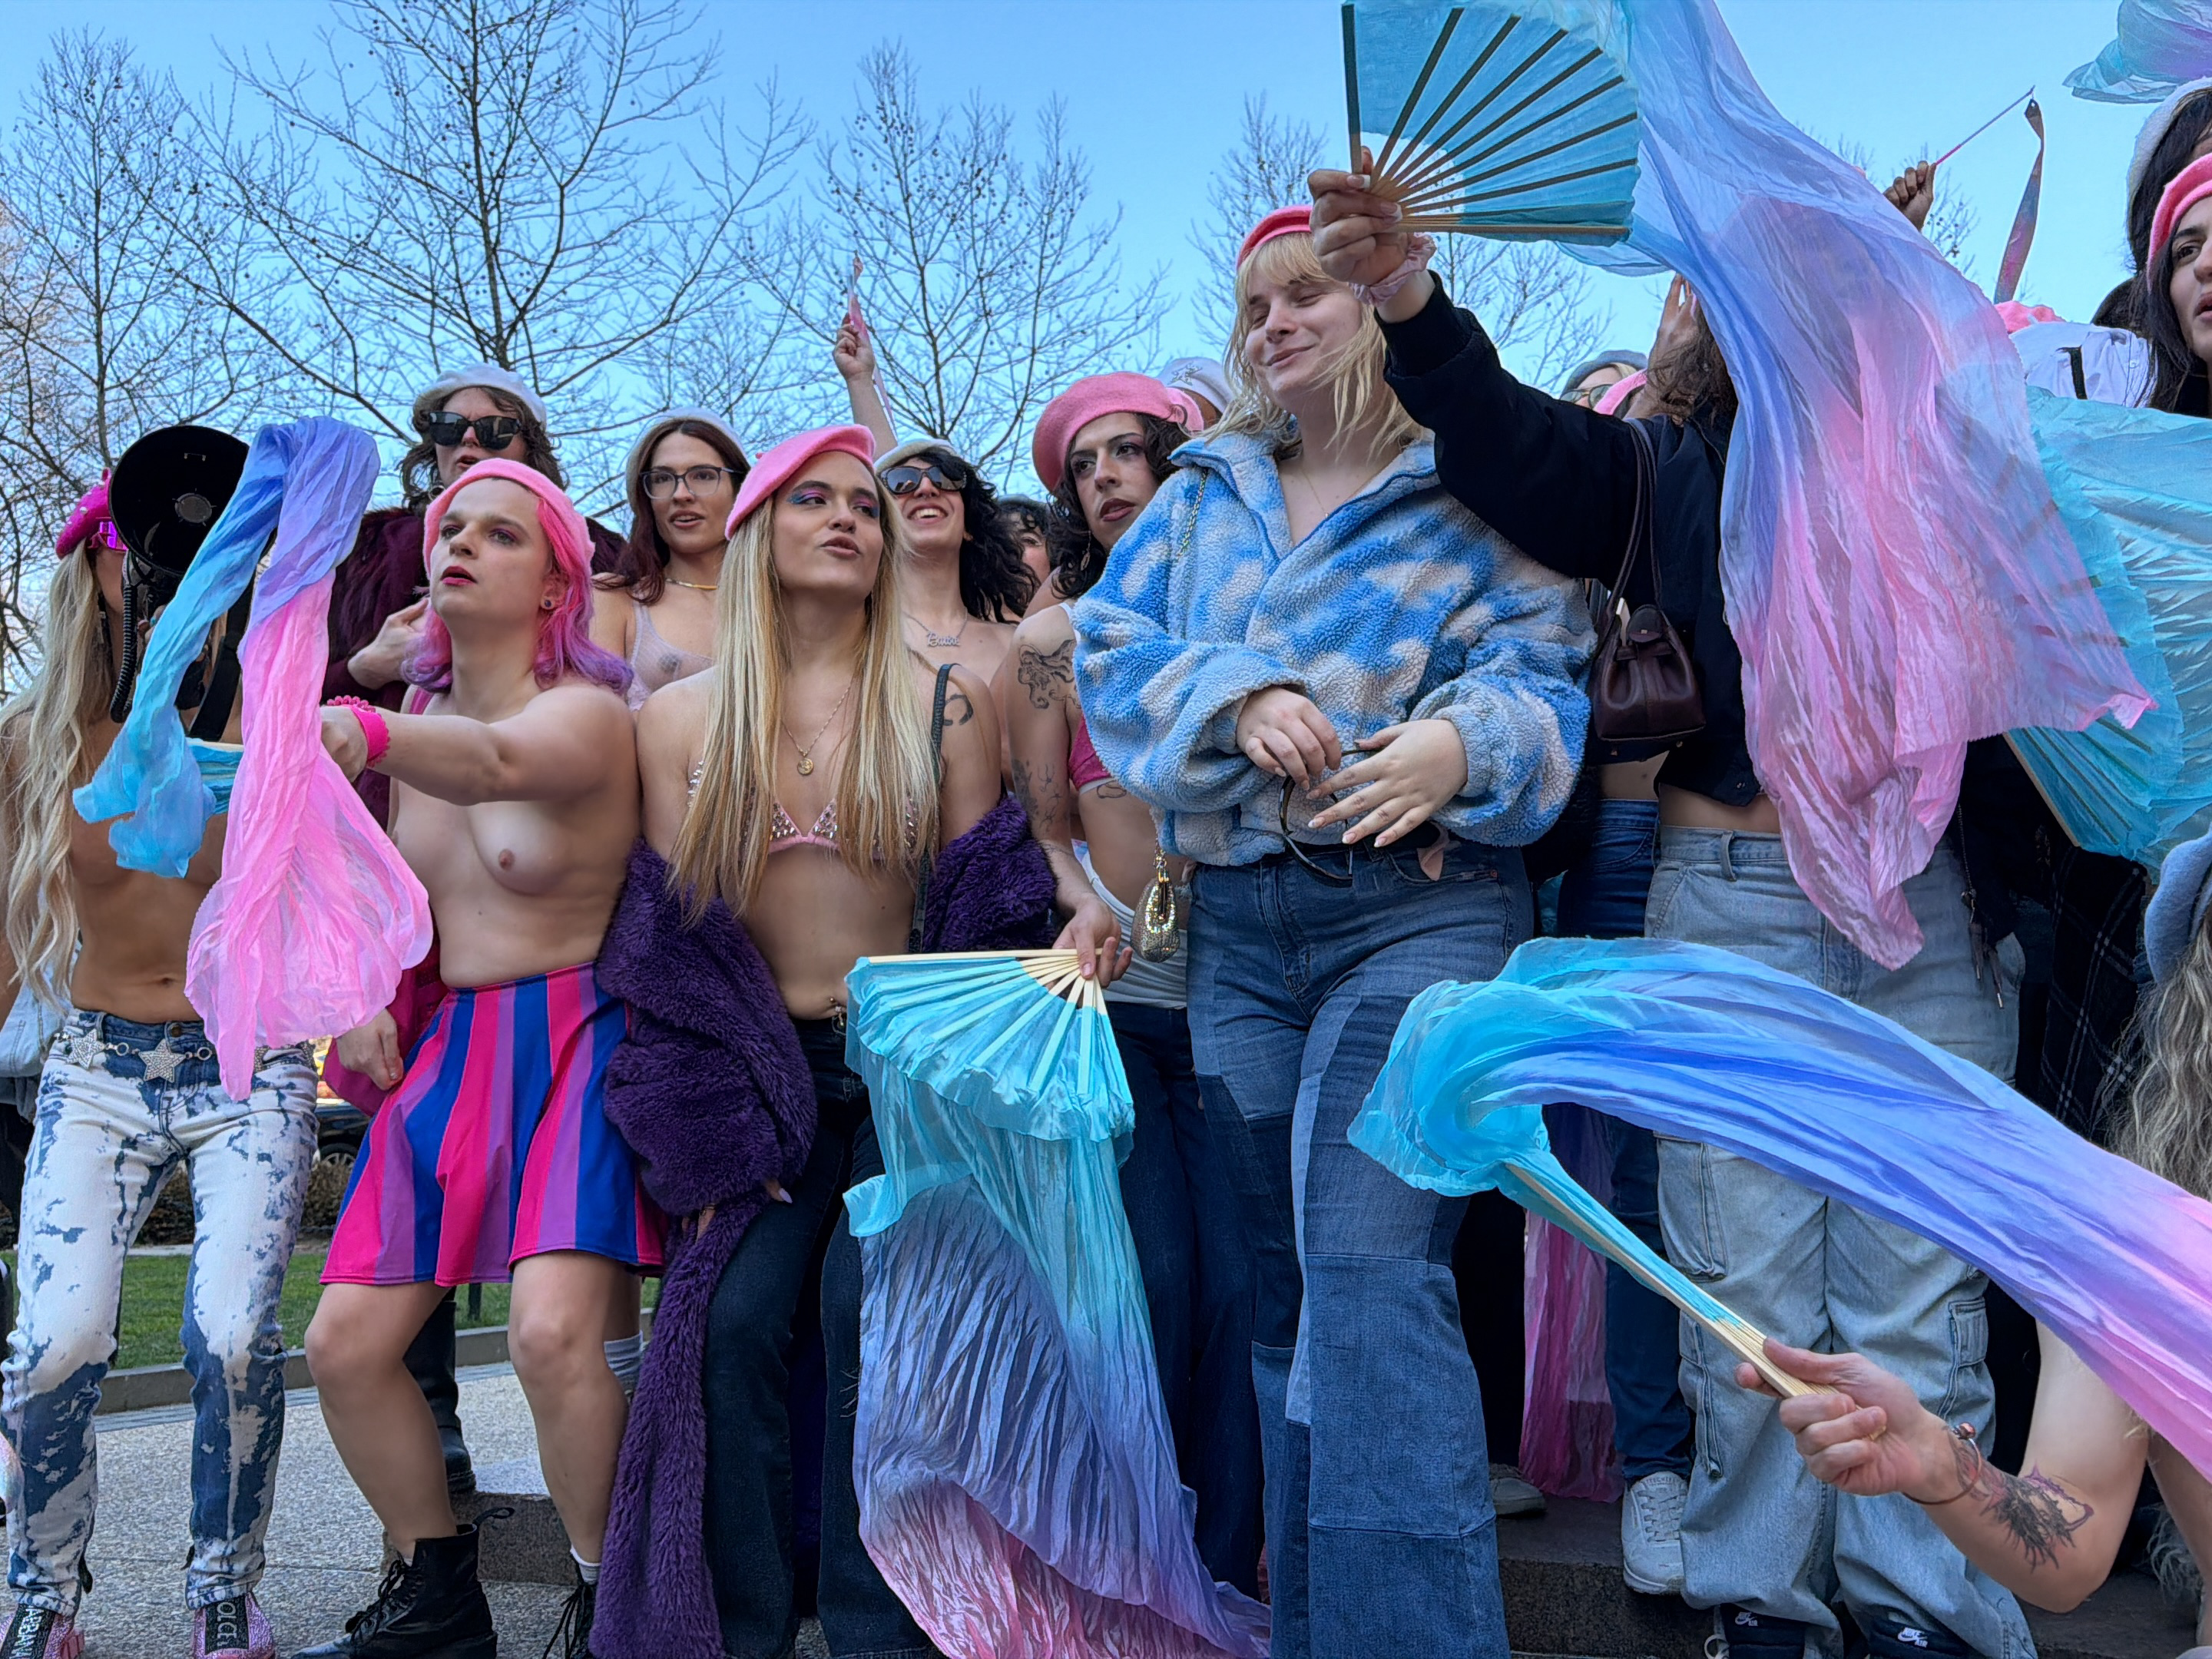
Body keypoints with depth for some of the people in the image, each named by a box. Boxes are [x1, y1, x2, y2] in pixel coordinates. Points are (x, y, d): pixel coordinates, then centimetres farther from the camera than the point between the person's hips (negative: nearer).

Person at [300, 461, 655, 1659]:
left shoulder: (586, 713, -10)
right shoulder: (417, 716, 11)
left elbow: (498, 763, -35)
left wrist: (361, 733, -53)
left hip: (576, 1041, -7)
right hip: (450, 1044, 7)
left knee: (553, 1331, -25)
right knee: (345, 1343, 4)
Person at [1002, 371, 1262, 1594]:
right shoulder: (1049, 643, 10)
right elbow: (1045, 824, 10)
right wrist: (1089, 905, -8)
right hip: (1110, 991, 0)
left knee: (1235, 1279, -6)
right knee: (1151, 1279, -6)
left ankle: (1226, 1568, 11)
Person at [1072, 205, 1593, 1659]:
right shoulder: (1207, 490, 16)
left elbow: (1542, 672, -6)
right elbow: (1114, 644, 6)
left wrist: (1460, 743, -27)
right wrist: (1238, 699, -12)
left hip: (1422, 905, -5)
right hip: (1236, 925, 5)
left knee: (1369, 1264, -20)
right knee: (1285, 1284, 12)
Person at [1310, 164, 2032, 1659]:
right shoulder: (1666, 469, 9)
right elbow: (1514, 446, -9)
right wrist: (1414, 304, -25)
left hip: (1930, 915, 1)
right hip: (1731, 904, 0)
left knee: (1920, 1292, 4)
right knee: (1748, 1292, 5)